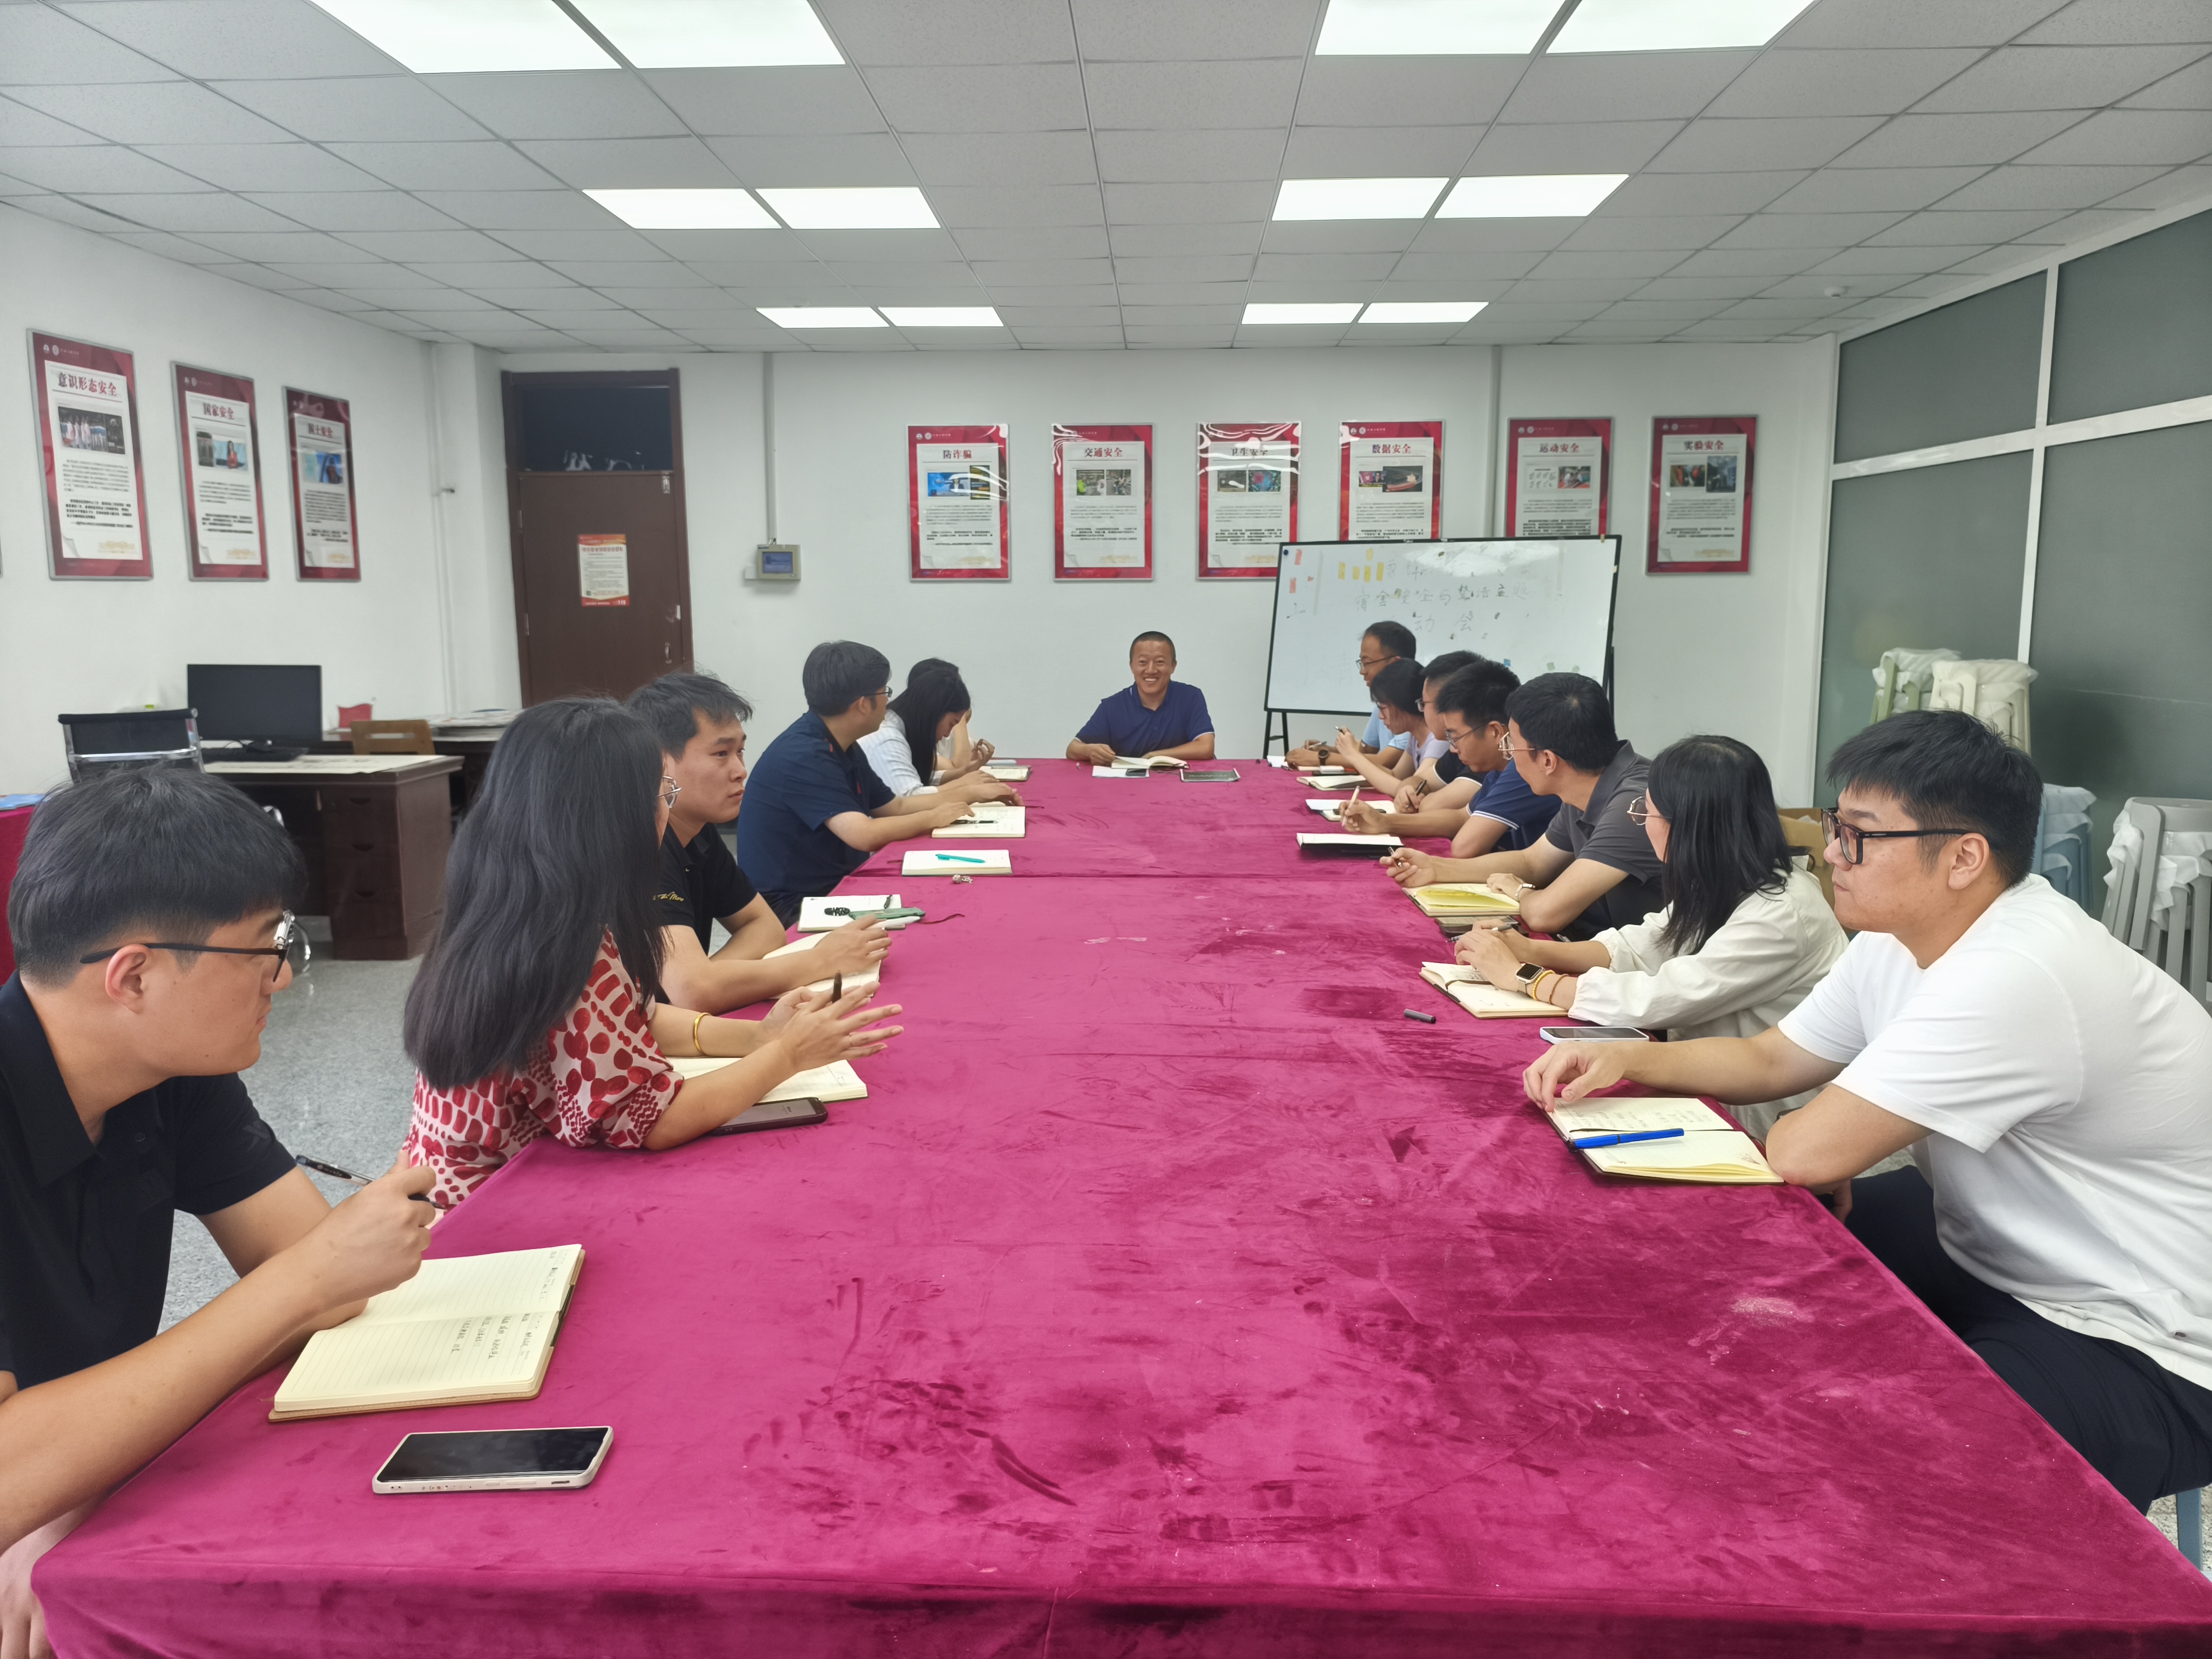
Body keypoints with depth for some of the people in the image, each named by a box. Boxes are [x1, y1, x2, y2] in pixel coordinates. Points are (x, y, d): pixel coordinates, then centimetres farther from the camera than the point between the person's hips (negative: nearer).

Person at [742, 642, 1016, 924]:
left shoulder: (842, 748, 8)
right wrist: (933, 818, -15)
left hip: (832, 886, 9)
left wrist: (972, 792, 16)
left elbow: (897, 807, 19)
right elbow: (864, 835, -30)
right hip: (791, 909, -9)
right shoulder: (803, 756, -23)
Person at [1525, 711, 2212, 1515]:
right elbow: (1770, 1059, 8)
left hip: (2142, 1353, -9)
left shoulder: (2015, 979, -32)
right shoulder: (1903, 940, -2)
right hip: (1989, 1250, 9)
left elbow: (1804, 1154, -31)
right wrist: (1626, 1059, -8)